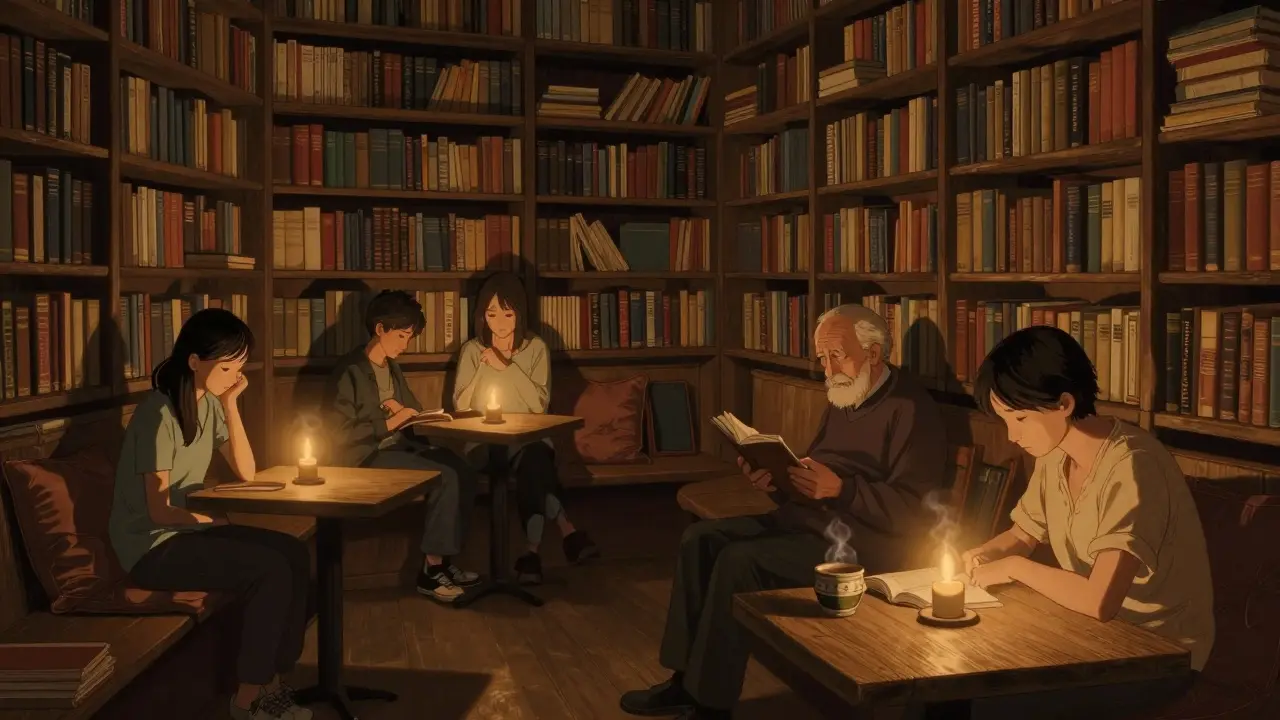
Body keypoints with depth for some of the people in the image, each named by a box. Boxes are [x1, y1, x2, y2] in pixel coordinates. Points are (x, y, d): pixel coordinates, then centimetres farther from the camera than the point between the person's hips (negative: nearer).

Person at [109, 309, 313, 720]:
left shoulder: (209, 403, 4)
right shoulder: (159, 414, -21)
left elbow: (246, 472, 3)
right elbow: (160, 511, -20)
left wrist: (231, 404, -5)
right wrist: (217, 523, -7)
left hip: (186, 530, 8)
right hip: (151, 547, -8)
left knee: (293, 554, -10)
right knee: (271, 570, -22)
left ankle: (274, 682, -2)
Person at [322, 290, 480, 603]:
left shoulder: (391, 368, 16)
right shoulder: (350, 371, -10)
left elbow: (414, 410, 25)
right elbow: (340, 433, -17)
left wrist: (403, 410, 2)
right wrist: (390, 424, -16)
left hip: (398, 446, 8)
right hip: (365, 458, -8)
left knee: (464, 471, -17)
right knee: (444, 477, -26)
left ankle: (444, 561, -8)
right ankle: (431, 571, -16)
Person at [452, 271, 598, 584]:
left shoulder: (535, 347, 4)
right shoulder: (472, 350, 4)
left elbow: (540, 403, -8)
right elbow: (461, 407, -4)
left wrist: (507, 366, -16)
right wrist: (486, 367, -14)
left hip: (529, 438, 1)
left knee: (534, 458, -36)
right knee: (535, 462, -34)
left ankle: (534, 550, -34)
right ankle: (566, 531, -28)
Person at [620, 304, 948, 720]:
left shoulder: (911, 411, -13)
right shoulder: (842, 400, 16)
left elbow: (914, 513, -20)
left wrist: (841, 489, -29)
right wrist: (776, 481, -5)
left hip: (860, 543, -10)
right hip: (806, 520, 10)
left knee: (738, 561, -24)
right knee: (701, 538, -2)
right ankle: (686, 679, -1)